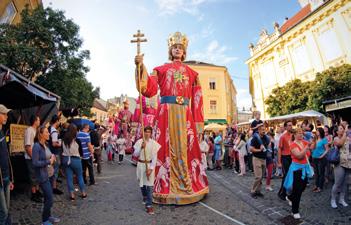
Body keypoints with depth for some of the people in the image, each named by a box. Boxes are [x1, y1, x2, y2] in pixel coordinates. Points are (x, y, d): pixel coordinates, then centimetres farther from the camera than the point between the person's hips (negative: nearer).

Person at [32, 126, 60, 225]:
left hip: (50, 174, 8)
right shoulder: (37, 146, -18)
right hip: (43, 176, -8)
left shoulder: (45, 145, 6)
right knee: (50, 199, -3)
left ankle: (48, 216, 33)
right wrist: (49, 161, -16)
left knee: (47, 197, 19)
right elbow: (35, 163, -21)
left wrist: (52, 157, -1)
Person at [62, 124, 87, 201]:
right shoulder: (77, 140, -15)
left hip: (65, 159, 3)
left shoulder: (64, 139, -6)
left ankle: (72, 195, 16)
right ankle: (83, 193, 23)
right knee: (80, 176, 13)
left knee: (69, 178, 11)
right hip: (75, 160, -2)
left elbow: (62, 149, 3)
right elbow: (81, 151, -5)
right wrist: (80, 154, 14)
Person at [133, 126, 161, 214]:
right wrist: (141, 147, -23)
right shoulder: (139, 142, -5)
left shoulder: (153, 143, -9)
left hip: (150, 165, -2)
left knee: (150, 185, -5)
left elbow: (154, 157, -9)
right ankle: (145, 196, 47)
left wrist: (151, 168, -16)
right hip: (141, 165, 3)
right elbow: (135, 154, -7)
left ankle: (149, 205, 7)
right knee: (142, 183, 20)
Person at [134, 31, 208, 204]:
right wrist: (141, 68, -12)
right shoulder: (161, 69, 15)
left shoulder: (191, 73, 20)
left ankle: (190, 185, 17)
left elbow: (197, 98, 12)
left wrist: (197, 120, 4)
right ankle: (167, 187, 9)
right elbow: (150, 90, 0)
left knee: (187, 148, 3)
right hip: (166, 113, -1)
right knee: (167, 148, -2)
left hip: (185, 114, 2)